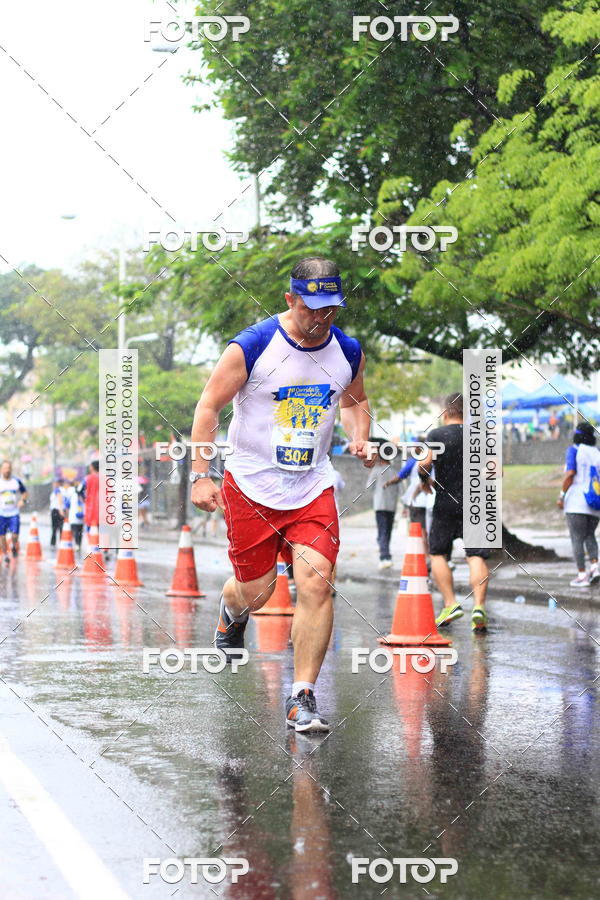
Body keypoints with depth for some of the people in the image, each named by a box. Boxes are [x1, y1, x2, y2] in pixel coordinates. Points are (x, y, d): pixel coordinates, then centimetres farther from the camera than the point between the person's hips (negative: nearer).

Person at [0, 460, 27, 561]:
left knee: (15, 536, -6)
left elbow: (24, 492, 14)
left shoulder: (17, 481, 1)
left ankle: (13, 546, 26)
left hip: (14, 513, 1)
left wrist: (22, 500, -7)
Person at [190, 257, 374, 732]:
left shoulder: (348, 351, 0)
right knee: (255, 592, 8)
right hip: (251, 484, -2)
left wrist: (360, 439, 0)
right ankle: (232, 612, 49)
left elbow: (355, 401, 20)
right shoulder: (252, 347, -14)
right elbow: (209, 406, -7)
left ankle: (303, 698, -6)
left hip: (313, 488, 2)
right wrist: (201, 475, -12)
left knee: (316, 583, -14)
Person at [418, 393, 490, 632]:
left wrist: (425, 480, 7)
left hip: (445, 504, -1)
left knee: (438, 553, 11)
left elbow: (424, 464, -13)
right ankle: (479, 606, -19)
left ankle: (450, 604, 0)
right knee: (477, 556, -3)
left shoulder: (436, 435, 0)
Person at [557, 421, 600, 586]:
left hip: (576, 502, -5)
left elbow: (570, 474, -15)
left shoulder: (574, 450, -4)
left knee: (577, 539, -1)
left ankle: (582, 575, -5)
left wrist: (562, 495, -9)